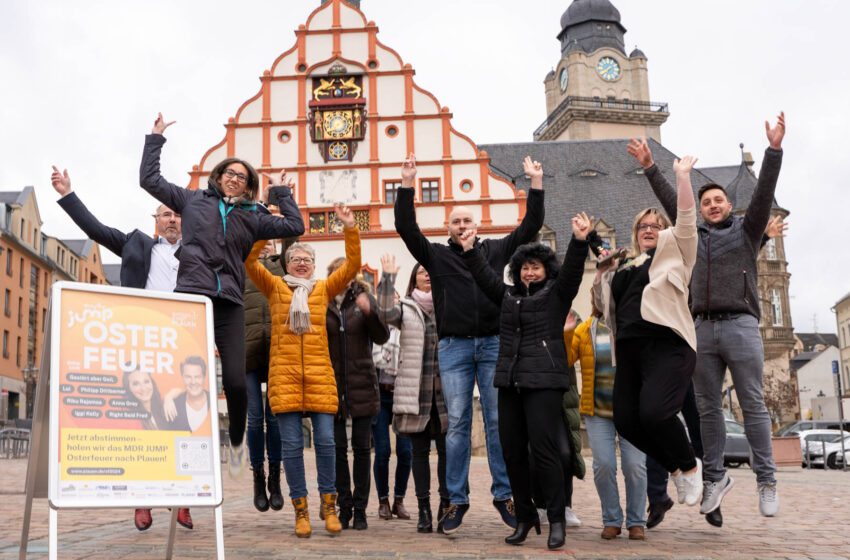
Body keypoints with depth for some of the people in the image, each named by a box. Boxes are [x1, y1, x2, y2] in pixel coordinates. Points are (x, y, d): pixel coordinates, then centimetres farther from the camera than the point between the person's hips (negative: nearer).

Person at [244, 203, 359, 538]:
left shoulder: (324, 290, 15)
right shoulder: (275, 287, 13)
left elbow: (352, 266, 8)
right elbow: (249, 262, 2)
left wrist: (350, 230, -1)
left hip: (319, 374, 1)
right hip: (284, 374, -1)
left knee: (325, 440, -2)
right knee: (291, 443, -1)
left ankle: (329, 505, 12)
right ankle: (300, 508, 8)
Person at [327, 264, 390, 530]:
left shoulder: (364, 298, 5)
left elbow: (382, 337, -3)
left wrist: (369, 312, -18)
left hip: (361, 383, 0)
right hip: (332, 384, 0)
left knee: (361, 447, 3)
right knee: (337, 447, 2)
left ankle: (360, 508, 11)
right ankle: (344, 507, 12)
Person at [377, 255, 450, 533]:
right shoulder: (406, 309, 8)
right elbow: (386, 313, -12)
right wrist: (388, 276, -13)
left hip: (445, 391, 1)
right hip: (416, 392, -1)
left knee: (446, 449, 1)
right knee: (420, 450, 4)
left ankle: (445, 507, 9)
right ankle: (424, 509, 10)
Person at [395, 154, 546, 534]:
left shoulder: (495, 250, 14)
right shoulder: (437, 255, 11)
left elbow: (530, 227, 13)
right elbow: (406, 227, 2)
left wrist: (536, 184, 9)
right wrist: (407, 184, -4)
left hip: (493, 345, 1)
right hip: (454, 346, -1)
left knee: (498, 421, 1)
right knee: (457, 424, 0)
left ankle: (504, 494, 10)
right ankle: (457, 500, 6)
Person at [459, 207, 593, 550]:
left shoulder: (557, 294, 4)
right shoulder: (508, 296, 19)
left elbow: (572, 270, -10)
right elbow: (485, 275, 26)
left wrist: (579, 241, -23)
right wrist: (470, 250, 24)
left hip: (544, 382, -6)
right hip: (510, 382, 6)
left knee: (544, 449, -9)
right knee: (512, 451, 7)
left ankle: (557, 520, 1)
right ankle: (525, 517, 19)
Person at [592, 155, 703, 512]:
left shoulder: (673, 252, 13)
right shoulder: (623, 266, 25)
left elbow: (686, 219, -2)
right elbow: (602, 304, 29)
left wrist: (682, 176, -5)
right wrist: (602, 272, 18)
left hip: (667, 345, -6)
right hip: (630, 348, 6)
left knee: (653, 413, -24)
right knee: (626, 422, -4)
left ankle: (690, 466, 3)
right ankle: (675, 468, 19)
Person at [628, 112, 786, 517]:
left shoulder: (746, 230, 10)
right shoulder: (695, 236, 19)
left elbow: (764, 192, 0)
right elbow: (670, 200, 19)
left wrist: (774, 149, -10)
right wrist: (649, 167, 16)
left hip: (740, 326, -4)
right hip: (703, 329, 4)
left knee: (752, 405, -3)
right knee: (708, 408, 5)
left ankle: (766, 480, 3)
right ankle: (716, 476, 14)